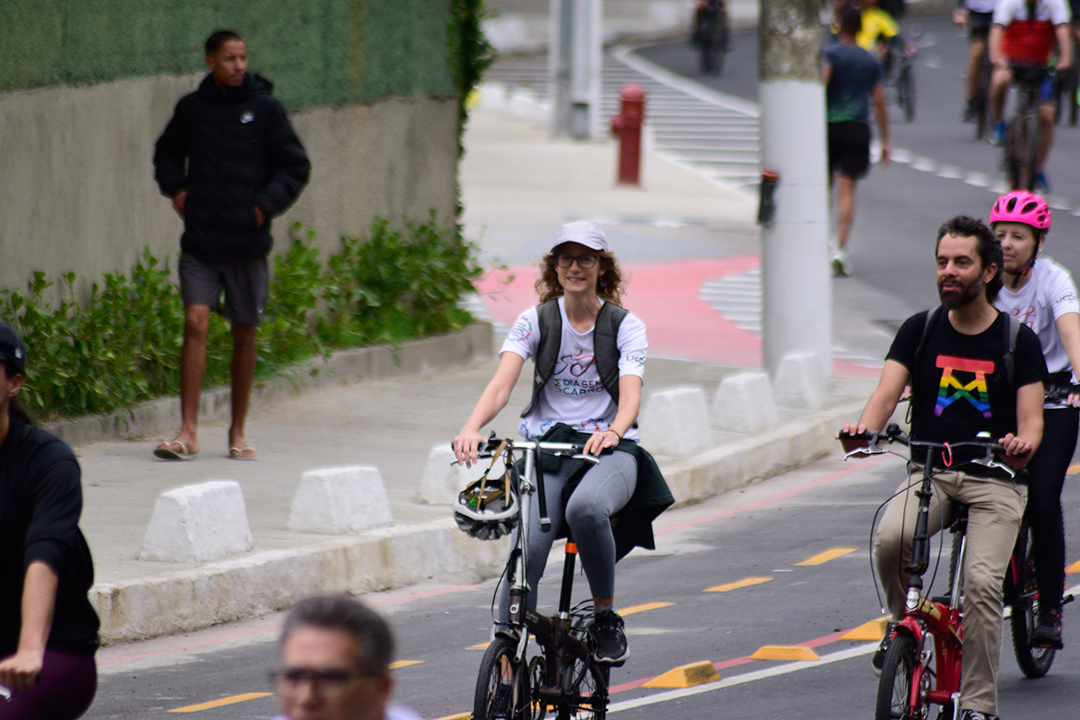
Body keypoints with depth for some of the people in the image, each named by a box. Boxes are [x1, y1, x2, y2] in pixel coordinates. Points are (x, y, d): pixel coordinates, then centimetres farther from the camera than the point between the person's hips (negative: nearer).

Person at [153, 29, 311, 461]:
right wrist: (175, 187, 5)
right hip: (200, 241, 0)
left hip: (247, 242, 0)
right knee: (195, 324, -11)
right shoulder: (191, 108, 5)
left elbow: (296, 166, 5)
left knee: (245, 333, 7)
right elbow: (167, 153, 23)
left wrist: (266, 203, -7)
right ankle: (188, 432, -11)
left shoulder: (264, 109, 0)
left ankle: (237, 433, 19)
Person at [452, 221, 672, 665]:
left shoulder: (626, 326, 2)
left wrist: (613, 433, -37)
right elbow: (502, 383, -10)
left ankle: (607, 618, -16)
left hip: (609, 449, -2)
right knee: (526, 548, -22)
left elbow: (630, 392, -14)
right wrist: (472, 428, -32)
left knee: (585, 508, -36)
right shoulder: (535, 321, 4)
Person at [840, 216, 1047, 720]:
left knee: (982, 581, -21)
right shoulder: (920, 330, 5)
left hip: (994, 478, -1)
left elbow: (1031, 417, -6)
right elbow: (887, 394, -6)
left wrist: (1023, 442, -31)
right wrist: (864, 426, -29)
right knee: (891, 540, -30)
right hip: (930, 472, 1)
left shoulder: (1017, 340, 1)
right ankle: (904, 620, 0)